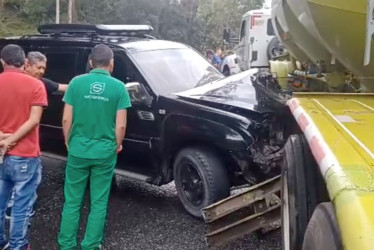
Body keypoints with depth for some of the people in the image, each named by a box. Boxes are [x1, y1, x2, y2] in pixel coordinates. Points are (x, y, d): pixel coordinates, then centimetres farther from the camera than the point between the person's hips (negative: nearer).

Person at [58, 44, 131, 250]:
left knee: (72, 202, 13)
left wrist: (68, 142, 14)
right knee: (98, 204, 10)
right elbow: (120, 125, -8)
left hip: (78, 151, 1)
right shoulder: (118, 87, -6)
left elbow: (66, 119, -3)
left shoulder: (76, 83, -3)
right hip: (105, 152, -1)